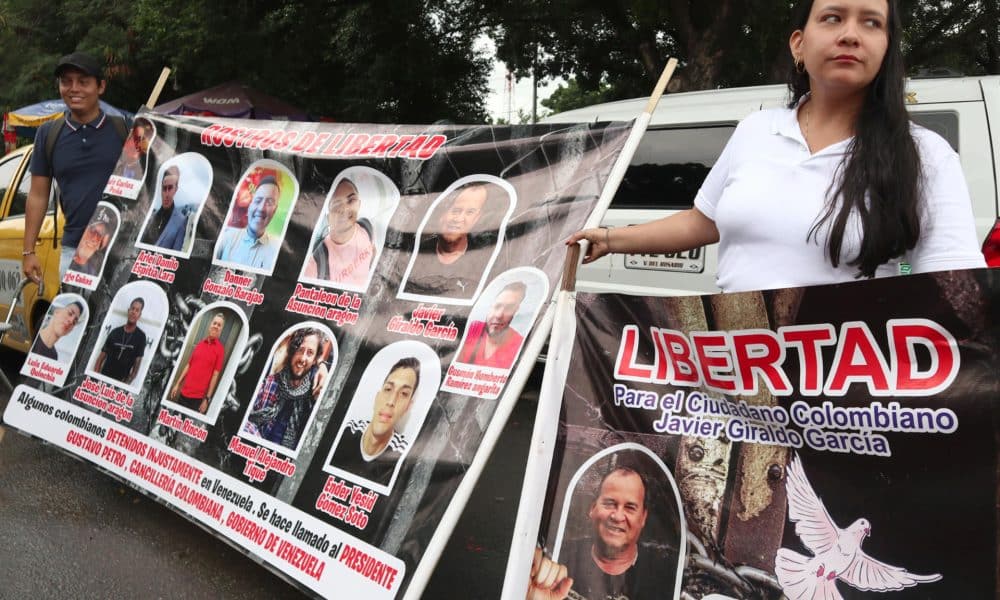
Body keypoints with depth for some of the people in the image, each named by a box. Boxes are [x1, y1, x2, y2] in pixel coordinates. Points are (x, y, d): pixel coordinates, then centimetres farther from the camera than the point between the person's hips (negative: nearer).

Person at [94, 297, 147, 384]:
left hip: (121, 382, -2)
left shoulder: (140, 336, 0)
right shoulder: (115, 332, 6)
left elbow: (137, 362, -2)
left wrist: (127, 383, -10)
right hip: (104, 377, 2)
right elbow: (102, 356, 8)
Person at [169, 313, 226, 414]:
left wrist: (207, 399, -11)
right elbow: (188, 365, 15)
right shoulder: (200, 344, 8)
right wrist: (177, 384, 12)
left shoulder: (220, 349, -7)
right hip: (184, 392, 5)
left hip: (199, 397, -5)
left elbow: (215, 375, -9)